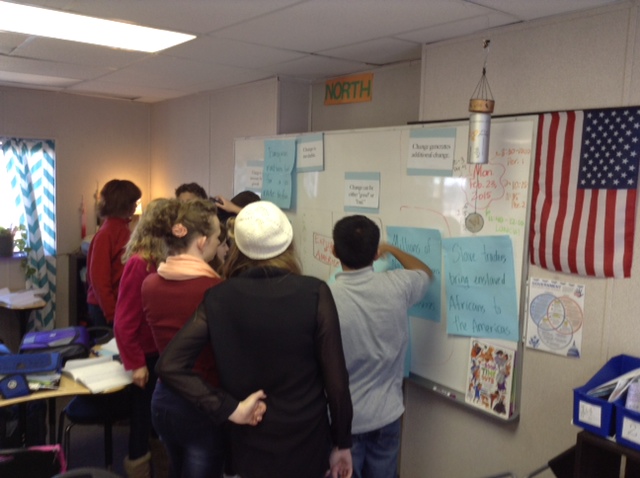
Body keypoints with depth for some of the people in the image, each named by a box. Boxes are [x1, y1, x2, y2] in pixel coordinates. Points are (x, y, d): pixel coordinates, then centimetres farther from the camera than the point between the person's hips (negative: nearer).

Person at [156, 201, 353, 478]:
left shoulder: (218, 298, -12)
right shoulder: (315, 293, -18)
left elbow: (169, 365, -15)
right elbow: (335, 378, -14)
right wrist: (342, 443, -1)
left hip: (251, 444, 2)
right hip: (305, 443, -1)